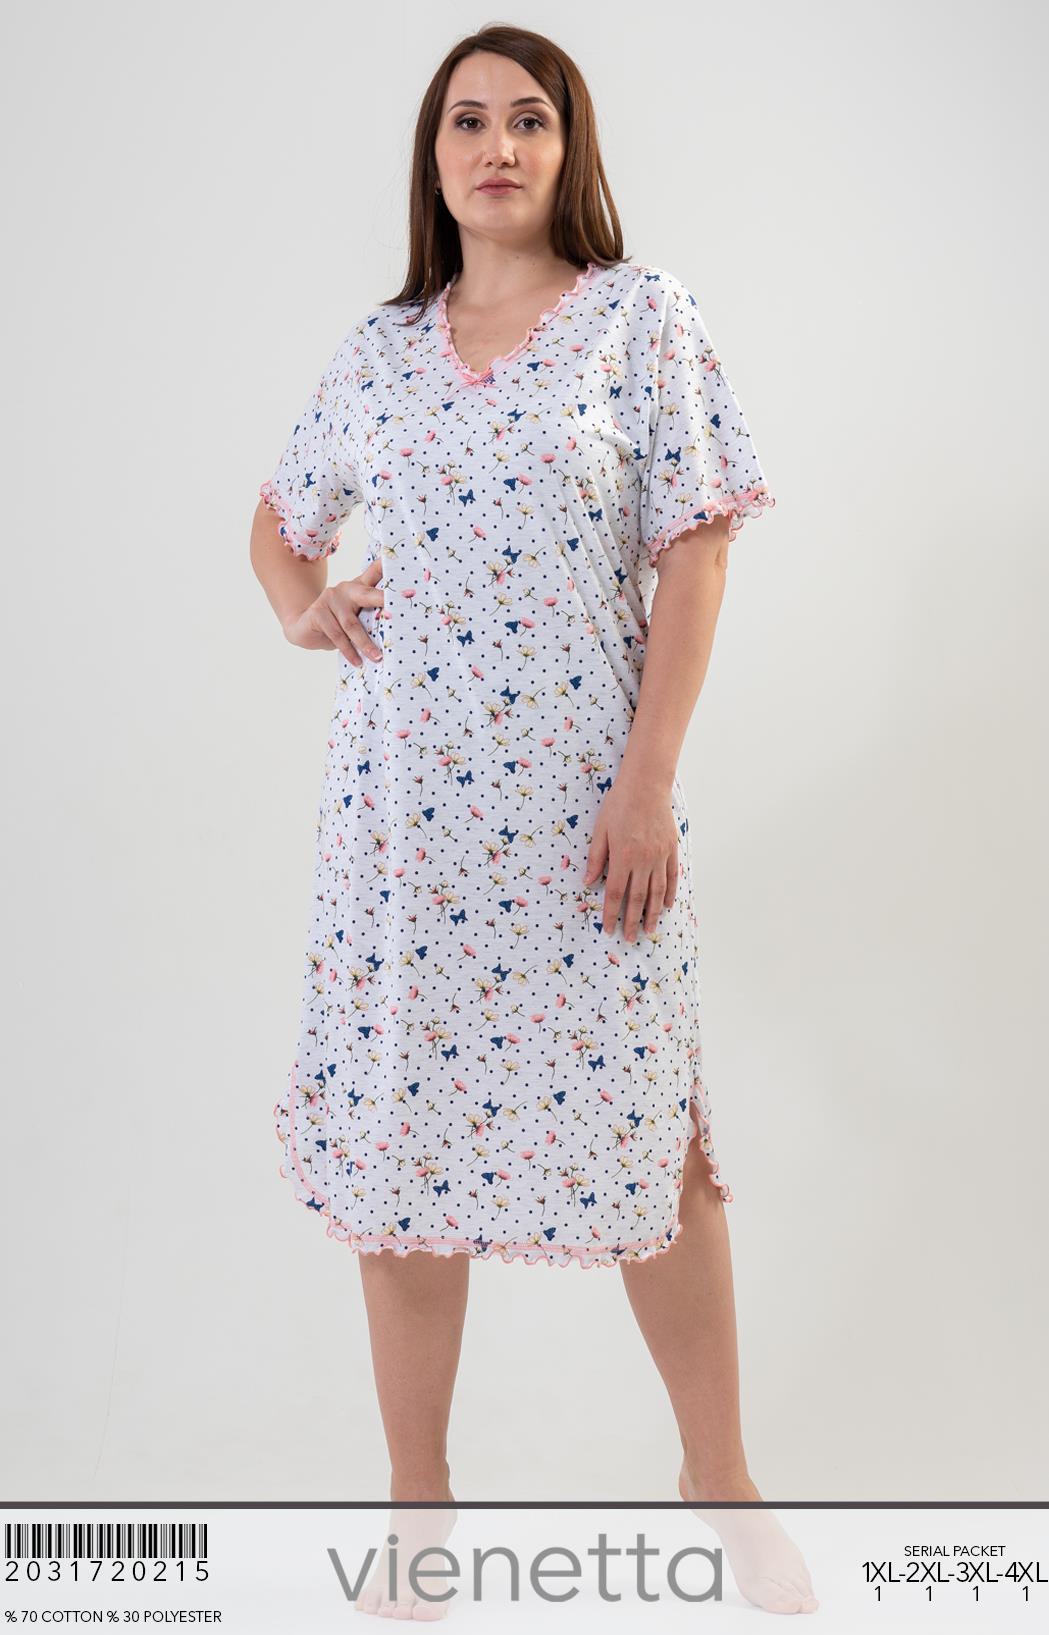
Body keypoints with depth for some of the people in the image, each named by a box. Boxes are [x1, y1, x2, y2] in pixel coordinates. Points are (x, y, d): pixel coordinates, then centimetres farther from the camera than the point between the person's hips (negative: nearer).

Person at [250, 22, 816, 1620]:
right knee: (404, 1123, 7)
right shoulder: (379, 351, 11)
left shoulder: (642, 316, 1)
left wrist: (650, 781, -11)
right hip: (403, 790, 3)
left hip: (585, 789, -3)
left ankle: (720, 1475, 26)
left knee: (641, 1131, 3)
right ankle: (418, 1498, 24)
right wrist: (301, 608, 3)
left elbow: (693, 551, -4)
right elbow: (280, 519, 25)